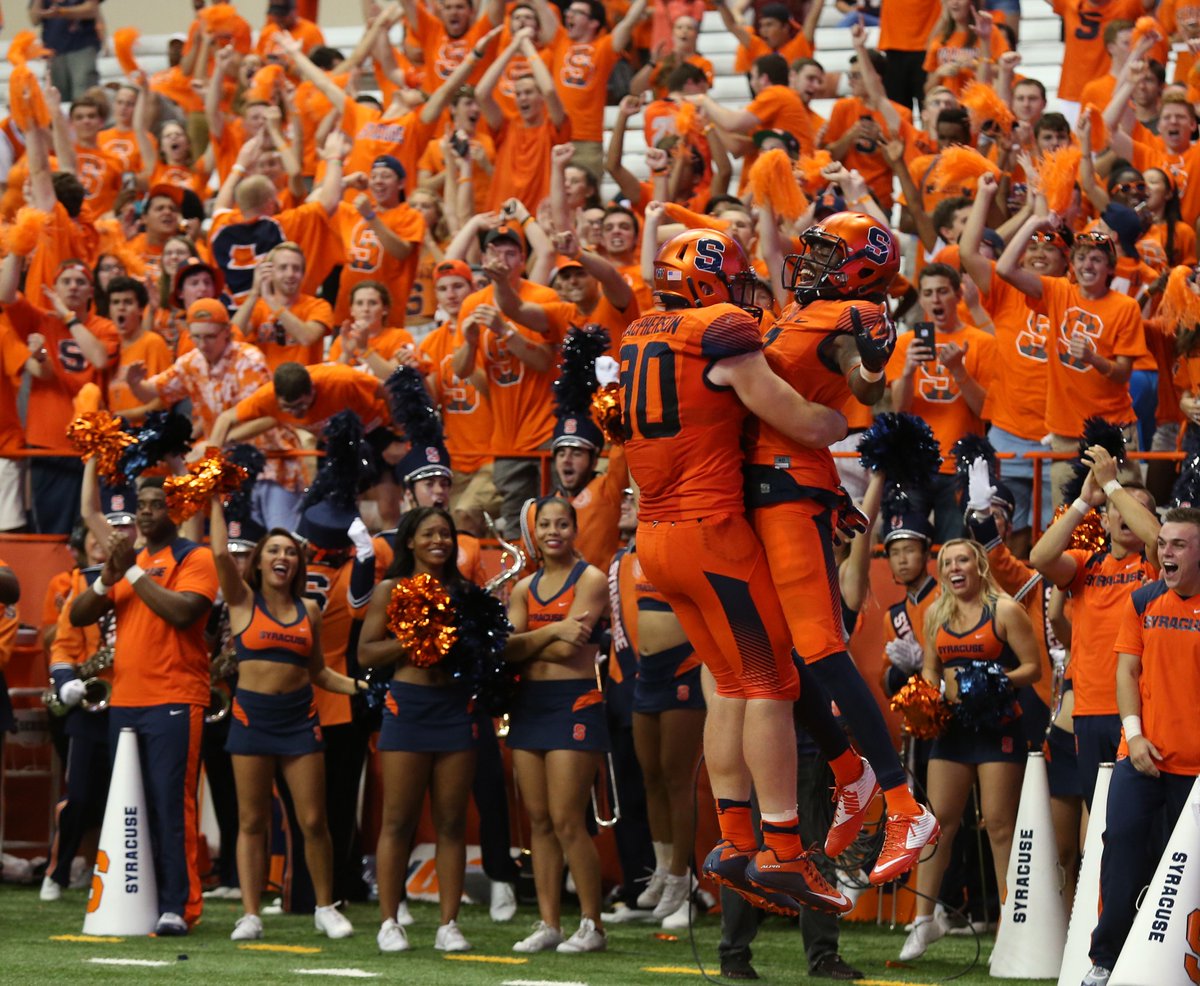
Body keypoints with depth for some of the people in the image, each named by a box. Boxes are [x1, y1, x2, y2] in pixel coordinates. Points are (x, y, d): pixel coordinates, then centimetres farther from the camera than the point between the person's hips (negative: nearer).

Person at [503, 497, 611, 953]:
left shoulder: (590, 580, -3)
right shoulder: (525, 588, 15)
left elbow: (568, 648, -13)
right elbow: (507, 648, 1)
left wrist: (527, 643, -1)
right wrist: (551, 633, -13)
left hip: (574, 704, -6)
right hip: (529, 704, 6)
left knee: (566, 821, -10)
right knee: (539, 820, 5)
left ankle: (592, 924, -3)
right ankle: (548, 924, 8)